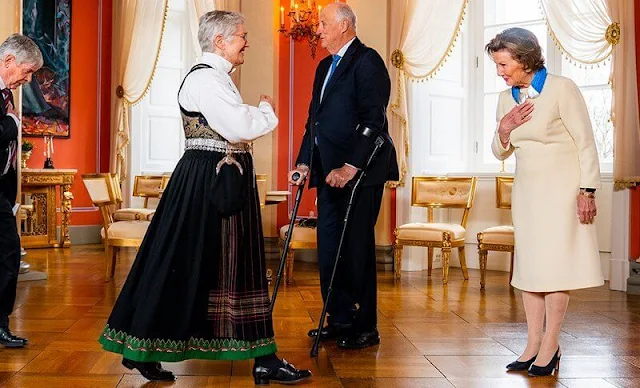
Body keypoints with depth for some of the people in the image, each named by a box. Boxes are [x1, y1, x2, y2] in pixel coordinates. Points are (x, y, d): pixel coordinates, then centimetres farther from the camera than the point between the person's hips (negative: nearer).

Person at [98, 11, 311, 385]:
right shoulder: (205, 77, -14)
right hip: (207, 184, -10)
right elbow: (240, 127, -22)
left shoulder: (217, 76, 18)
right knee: (187, 266, -1)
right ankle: (141, 350, 14)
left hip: (222, 183, 10)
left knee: (236, 267, 10)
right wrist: (267, 110, -5)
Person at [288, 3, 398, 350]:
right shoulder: (325, 66, 19)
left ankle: (365, 328, 9)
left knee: (357, 249, -2)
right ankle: (340, 320, 20)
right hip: (330, 173, 9)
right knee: (329, 249, 10)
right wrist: (305, 163, 13)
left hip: (360, 173, -9)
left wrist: (350, 167, -22)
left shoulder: (367, 61, -8)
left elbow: (372, 122, -17)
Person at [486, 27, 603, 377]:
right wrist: (503, 130, -7)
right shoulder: (506, 98, 6)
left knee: (553, 264, -5)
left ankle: (550, 347, 4)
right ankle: (533, 345, 11)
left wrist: (587, 191, -14)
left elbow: (586, 143, -10)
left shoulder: (562, 88, -12)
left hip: (561, 187, -6)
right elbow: (501, 153, 13)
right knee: (528, 265, 5)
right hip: (526, 188, 6)